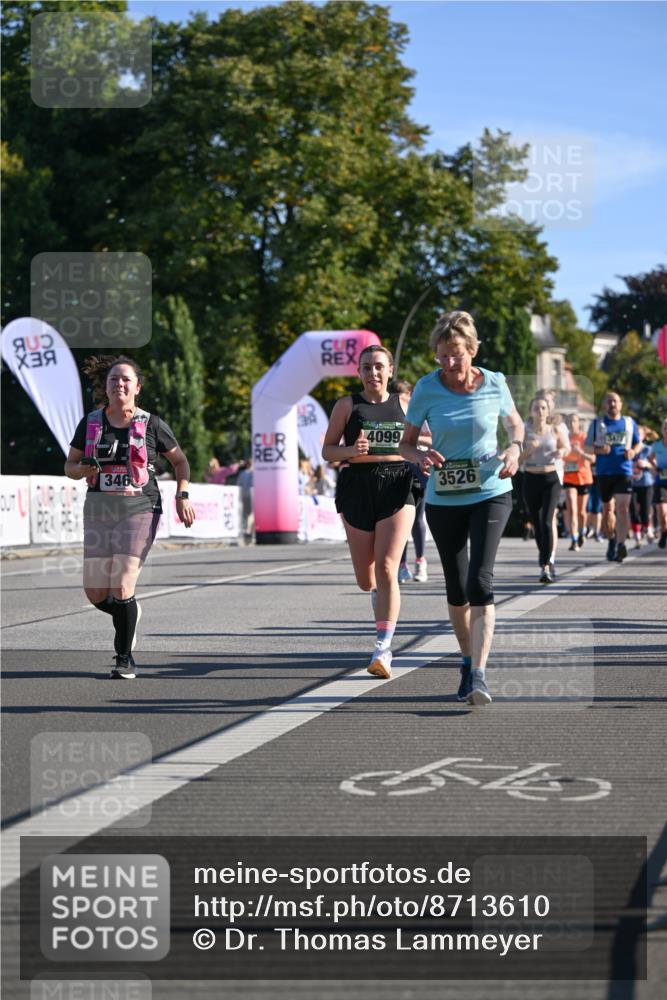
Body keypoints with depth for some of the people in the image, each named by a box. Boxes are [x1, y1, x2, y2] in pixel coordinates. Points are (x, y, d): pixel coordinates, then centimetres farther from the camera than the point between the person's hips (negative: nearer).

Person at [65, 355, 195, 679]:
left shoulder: (151, 425, -1)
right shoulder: (90, 423, 5)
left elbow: (180, 460, 12)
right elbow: (70, 466, 13)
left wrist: (183, 496, -1)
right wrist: (85, 468, -10)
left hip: (140, 509, -3)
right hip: (99, 509, 3)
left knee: (121, 588, -14)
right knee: (96, 594, 1)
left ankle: (125, 658, 5)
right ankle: (129, 613, 36)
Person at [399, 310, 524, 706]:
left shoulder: (494, 383, -5)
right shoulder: (427, 388, -7)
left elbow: (516, 422, 13)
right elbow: (406, 443, 1)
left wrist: (515, 448, -8)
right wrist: (421, 456, -21)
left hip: (490, 494, -2)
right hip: (443, 499, 2)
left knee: (480, 580, -17)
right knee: (457, 588, 9)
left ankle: (479, 675, -20)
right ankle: (468, 662, 29)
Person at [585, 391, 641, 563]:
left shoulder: (629, 423, 11)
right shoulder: (597, 423, 8)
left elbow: (638, 443, 18)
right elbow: (587, 446, 6)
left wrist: (634, 451, -4)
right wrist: (599, 450, -14)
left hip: (624, 471, -1)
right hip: (604, 472, 1)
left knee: (622, 508, -15)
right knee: (607, 509, 9)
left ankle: (621, 544, -21)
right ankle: (611, 541, 28)